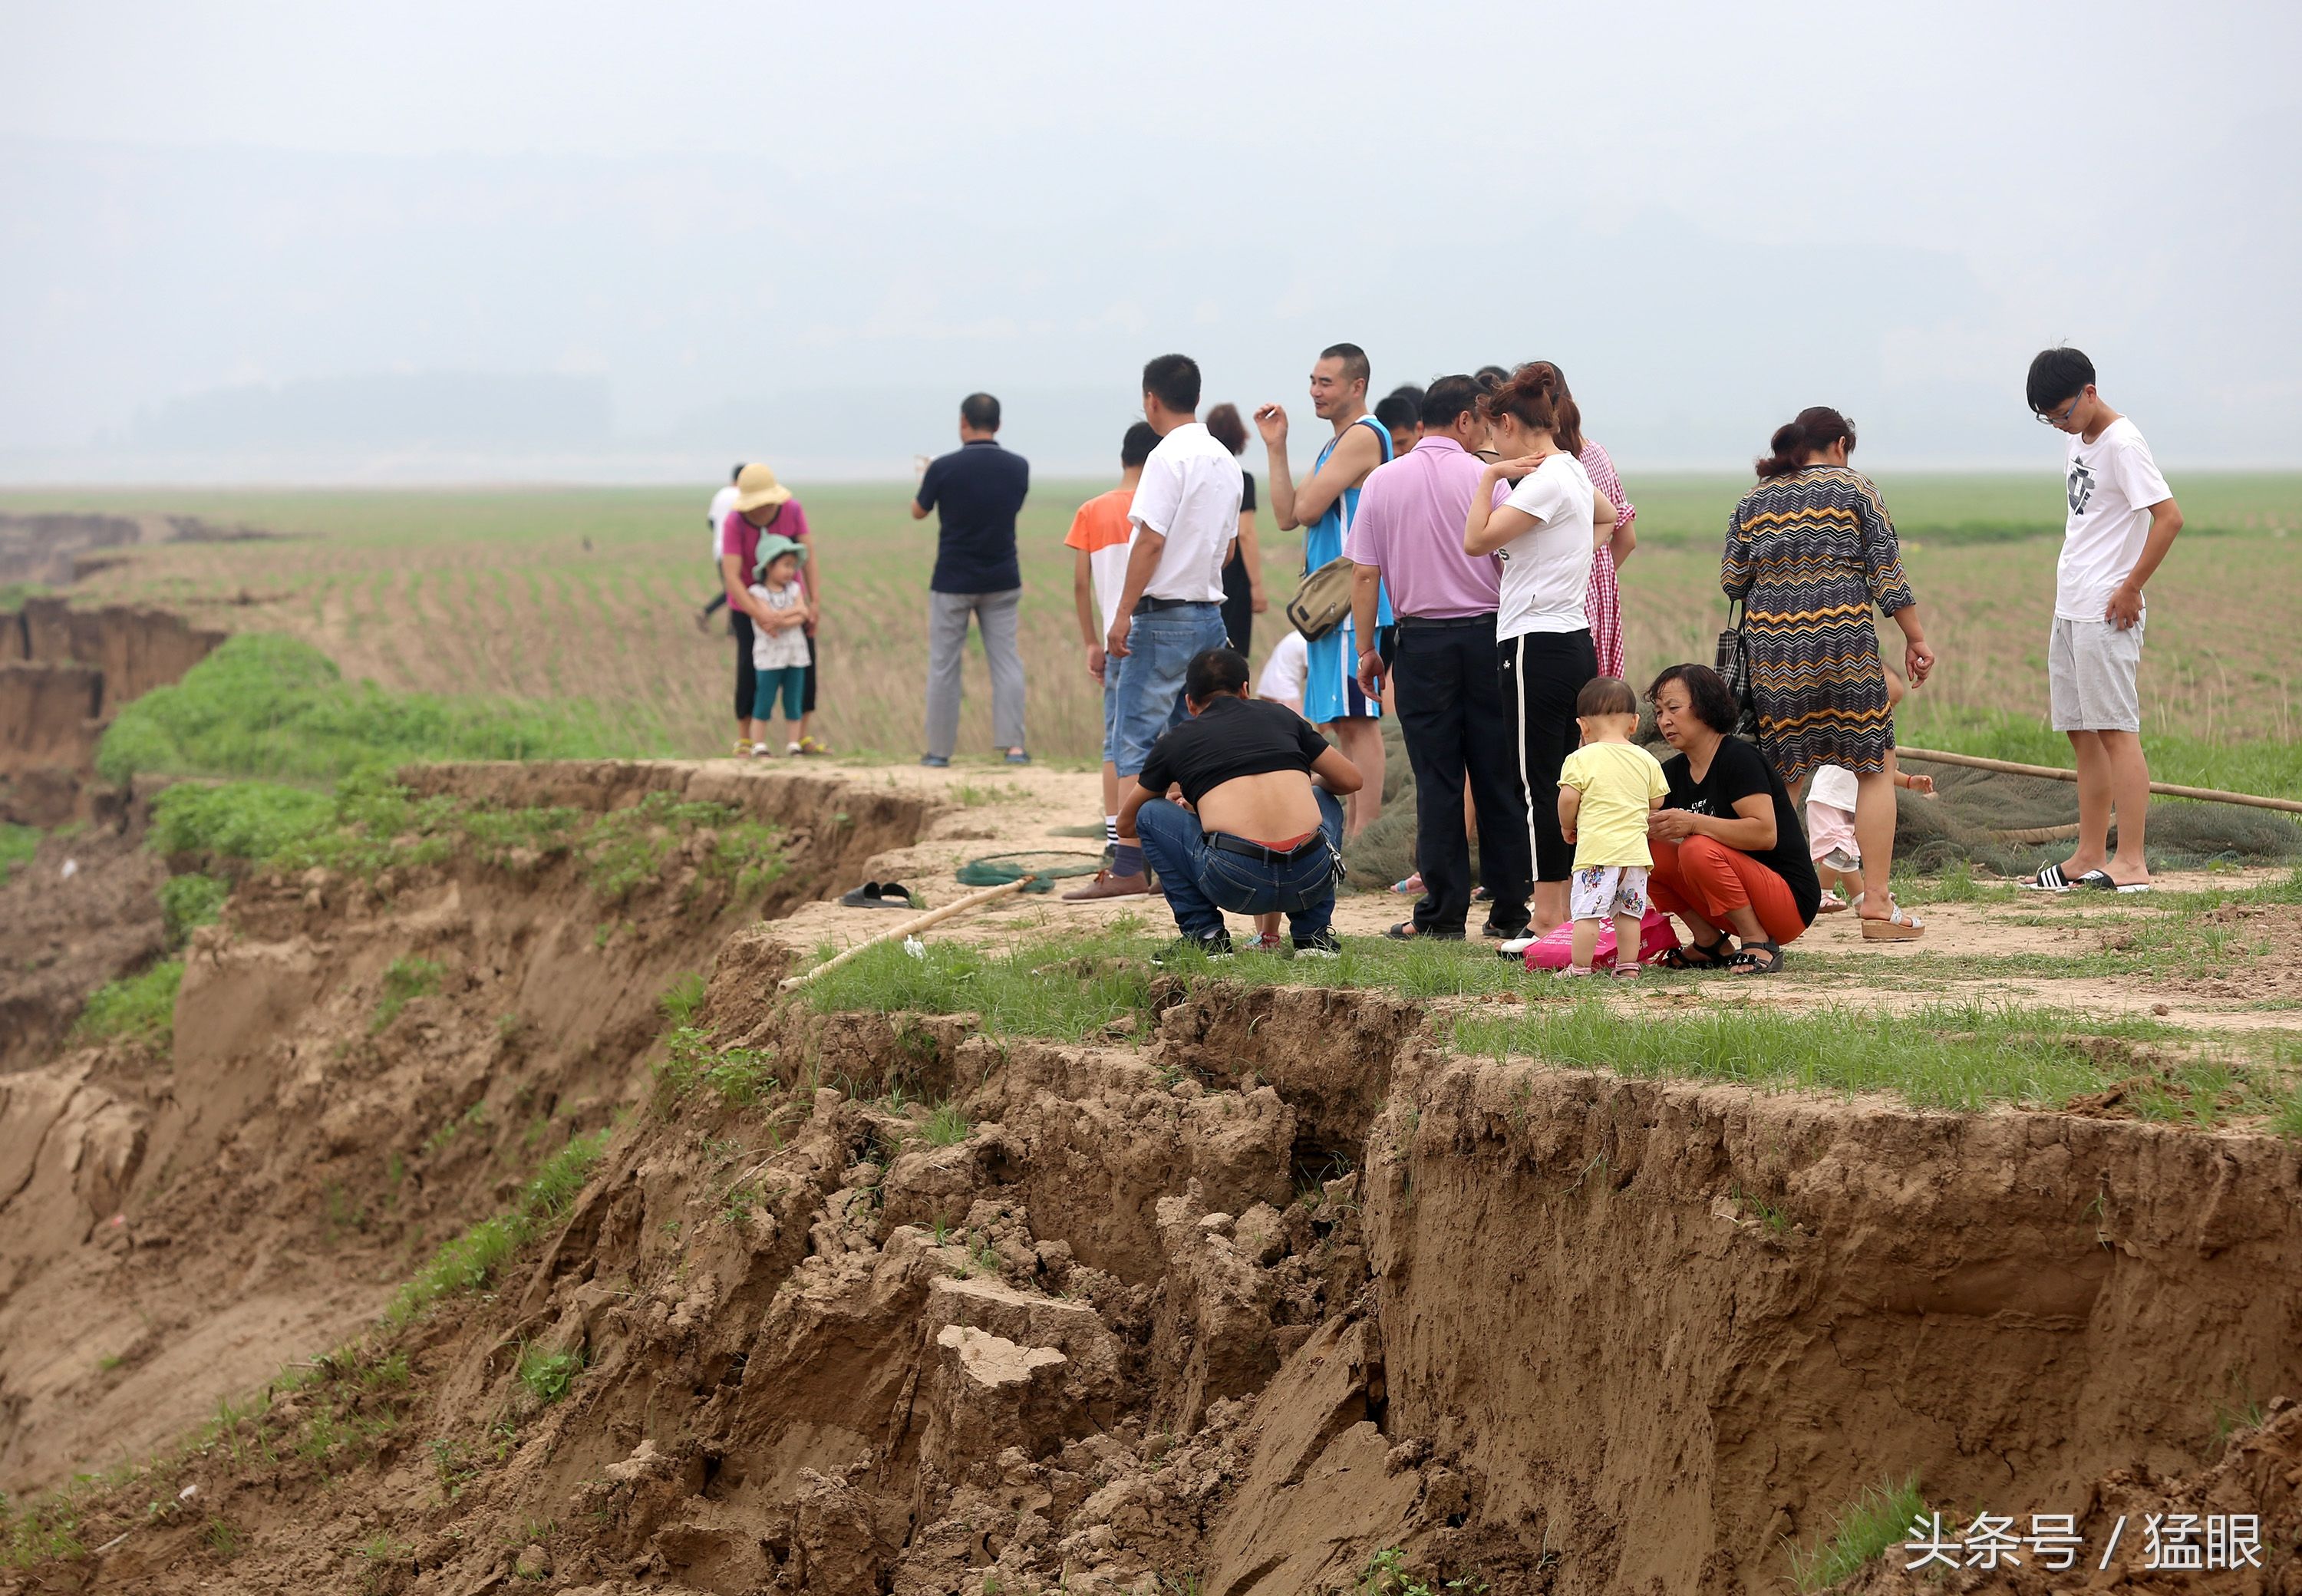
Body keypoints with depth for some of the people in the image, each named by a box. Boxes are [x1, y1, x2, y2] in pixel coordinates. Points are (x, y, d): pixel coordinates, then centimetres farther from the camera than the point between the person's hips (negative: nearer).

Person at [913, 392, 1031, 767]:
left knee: (944, 666, 6)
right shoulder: (1018, 467, -4)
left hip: (952, 582, -2)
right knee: (1006, 662, 6)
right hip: (1002, 581, 2)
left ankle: (939, 750, 10)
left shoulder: (944, 468, -14)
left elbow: (918, 512, 3)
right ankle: (1014, 746, -3)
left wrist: (925, 478, 24)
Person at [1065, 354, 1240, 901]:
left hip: (1165, 615, -8)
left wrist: (1124, 613, -16)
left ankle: (1129, 866, -13)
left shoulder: (1168, 457, -13)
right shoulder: (1225, 461, 13)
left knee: (1136, 739, -8)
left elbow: (1152, 540, -18)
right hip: (1211, 613, 8)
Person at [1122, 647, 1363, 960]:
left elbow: (1126, 825, 32)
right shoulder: (1281, 717, 23)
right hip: (1311, 882, 2)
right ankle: (1313, 935, 23)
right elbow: (1350, 780, 32)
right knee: (1326, 801, 37)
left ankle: (1205, 936, 14)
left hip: (1235, 883, -2)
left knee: (1150, 814, 23)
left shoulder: (1177, 741, 20)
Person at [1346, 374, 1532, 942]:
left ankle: (1443, 912, 2)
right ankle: (1509, 911, 8)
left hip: (1421, 639, 1)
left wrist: (1366, 649, 8)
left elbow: (1365, 575, 1)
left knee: (1437, 779, 3)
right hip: (1486, 634, -1)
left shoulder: (1382, 482, 2)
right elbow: (1511, 561, -4)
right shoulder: (1483, 478, -3)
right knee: (1498, 778, 5)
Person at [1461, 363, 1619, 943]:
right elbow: (1608, 517, 37)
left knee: (1537, 785, -7)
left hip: (1538, 645, -10)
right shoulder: (1574, 471, 15)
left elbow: (1477, 540, -17)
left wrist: (1489, 476, -10)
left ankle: (1548, 920, -7)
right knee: (1560, 786, 11)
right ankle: (1565, 914, 13)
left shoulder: (1545, 480, -14)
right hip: (1575, 639, 10)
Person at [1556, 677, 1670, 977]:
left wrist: (1567, 827, 9)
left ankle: (1580, 967, -5)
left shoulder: (1581, 759, -4)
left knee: (1587, 910, -4)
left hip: (1596, 847, -5)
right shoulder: (1646, 760, 8)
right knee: (1629, 910, 13)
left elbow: (1568, 798, -9)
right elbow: (1657, 801, 12)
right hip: (1635, 848, 5)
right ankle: (1628, 965, 15)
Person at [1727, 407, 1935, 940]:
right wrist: (1915, 638, 5)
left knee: (1779, 779, 10)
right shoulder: (1853, 488, 3)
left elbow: (1731, 581, 11)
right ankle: (1877, 904, -3)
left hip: (1771, 652, 4)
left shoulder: (1753, 501, 12)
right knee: (1875, 768, 3)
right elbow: (1887, 574, -1)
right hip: (1844, 645, -4)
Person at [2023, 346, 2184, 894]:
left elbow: (2169, 518, -21)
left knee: (2116, 730, -10)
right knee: (2082, 734, 11)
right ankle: (2090, 858, 16)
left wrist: (2130, 587, -18)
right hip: (2070, 612, 9)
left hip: (2107, 613, -9)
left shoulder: (2122, 444, -14)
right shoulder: (2080, 439, 14)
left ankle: (2130, 863, -11)